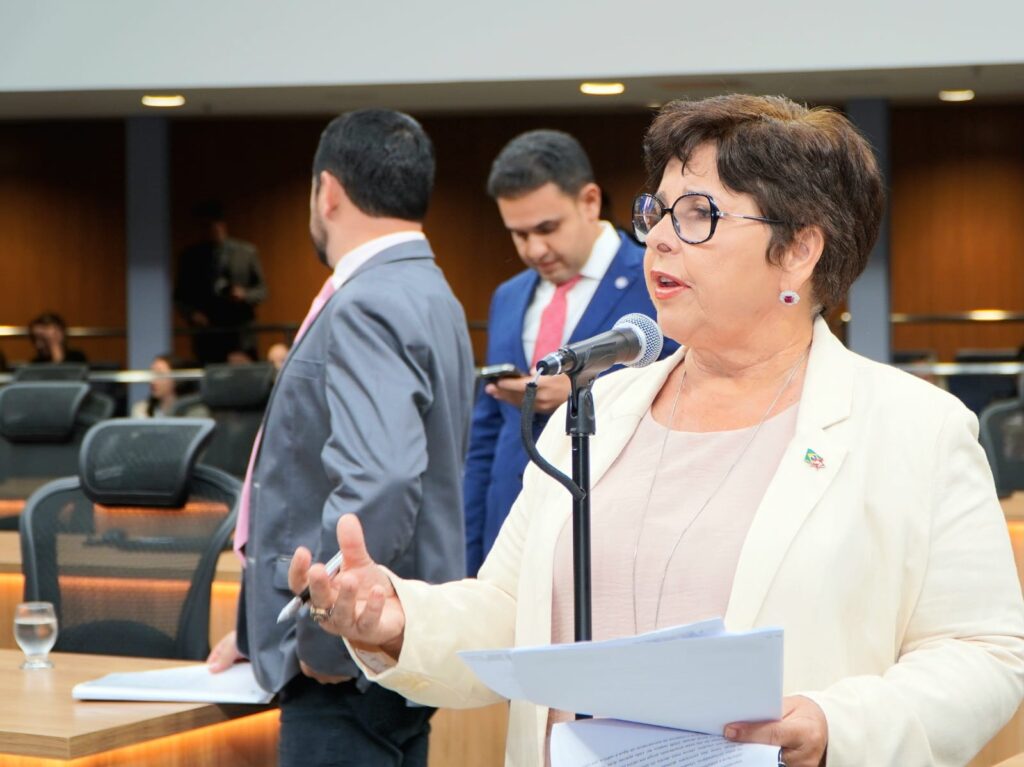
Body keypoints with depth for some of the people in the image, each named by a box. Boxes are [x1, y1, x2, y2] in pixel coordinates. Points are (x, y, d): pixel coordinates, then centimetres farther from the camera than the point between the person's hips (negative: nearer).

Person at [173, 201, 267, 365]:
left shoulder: (247, 252, 7)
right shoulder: (190, 256, 8)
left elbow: (261, 291, 10)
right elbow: (180, 297, 13)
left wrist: (245, 295, -11)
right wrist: (191, 314, -6)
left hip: (240, 338, 0)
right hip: (206, 338, 0)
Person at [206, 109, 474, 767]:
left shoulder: (368, 307, -16)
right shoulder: (426, 296, 16)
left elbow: (379, 479, -31)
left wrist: (324, 637, -20)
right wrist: (265, 628, 20)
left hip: (348, 664, -10)